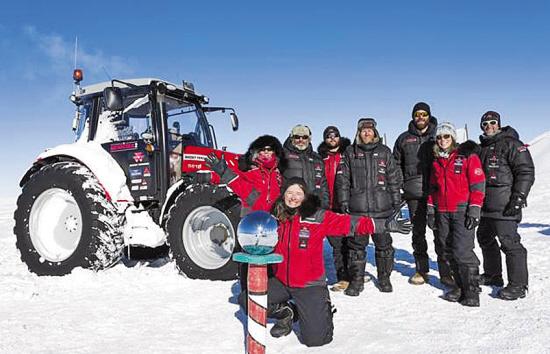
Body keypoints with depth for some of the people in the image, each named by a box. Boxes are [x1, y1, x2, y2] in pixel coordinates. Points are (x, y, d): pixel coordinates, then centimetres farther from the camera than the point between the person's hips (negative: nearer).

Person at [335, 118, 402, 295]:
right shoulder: (350, 152, 9)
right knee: (356, 245, 2)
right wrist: (344, 202, -1)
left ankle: (384, 278, 23)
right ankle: (356, 280, 13)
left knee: (383, 244, 7)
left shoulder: (384, 151, 11)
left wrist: (396, 201, 7)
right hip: (357, 208, -1)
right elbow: (342, 179, 6)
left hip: (382, 207, 1)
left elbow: (394, 178, 12)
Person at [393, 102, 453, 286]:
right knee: (418, 231, 8)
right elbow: (396, 166, 15)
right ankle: (421, 270, 18)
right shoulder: (404, 139, 12)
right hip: (414, 193, 1)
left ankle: (445, 272, 8)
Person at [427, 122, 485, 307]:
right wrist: (431, 210, 12)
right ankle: (460, 286, 20)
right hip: (442, 212, 6)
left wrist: (474, 211, -13)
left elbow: (478, 185, -7)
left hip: (462, 210, -6)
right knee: (450, 251, 8)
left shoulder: (467, 156, -4)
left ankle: (472, 290, 1)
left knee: (462, 250, -11)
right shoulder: (436, 160, 14)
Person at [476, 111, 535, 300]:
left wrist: (518, 198, -19)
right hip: (486, 205, 9)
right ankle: (492, 275, 32)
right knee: (485, 238, 17)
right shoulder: (483, 147, 18)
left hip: (504, 205, -9)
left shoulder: (511, 144, -7)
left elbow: (526, 171, -13)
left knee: (509, 242, -9)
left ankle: (518, 285, -1)